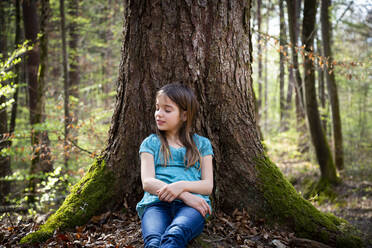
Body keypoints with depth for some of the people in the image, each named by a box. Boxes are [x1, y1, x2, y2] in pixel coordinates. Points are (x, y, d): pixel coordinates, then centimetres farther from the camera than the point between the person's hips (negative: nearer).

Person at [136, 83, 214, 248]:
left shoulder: (201, 144, 21)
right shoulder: (150, 143, 21)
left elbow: (208, 186, 11)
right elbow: (147, 182, 5)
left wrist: (181, 186, -13)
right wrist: (185, 196, -11)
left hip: (191, 205, 0)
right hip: (156, 203, 1)